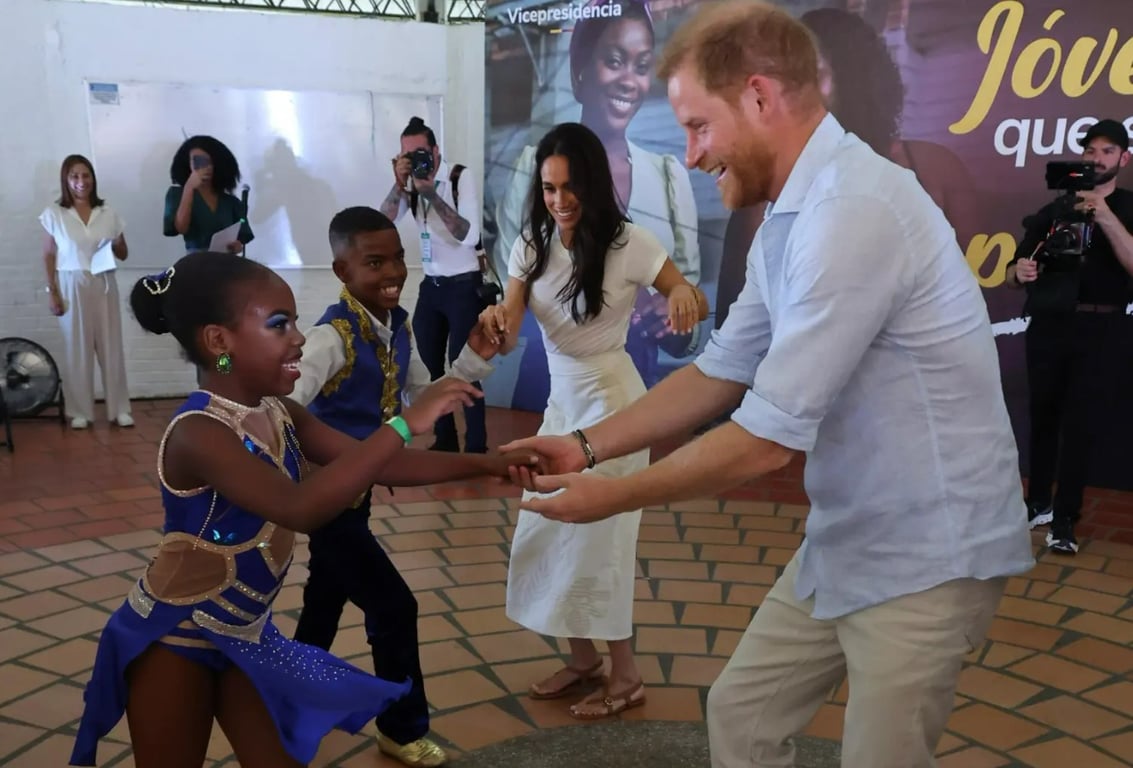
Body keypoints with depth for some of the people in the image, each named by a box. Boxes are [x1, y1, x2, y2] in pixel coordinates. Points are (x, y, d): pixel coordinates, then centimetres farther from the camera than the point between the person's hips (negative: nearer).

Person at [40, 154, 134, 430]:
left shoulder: (108, 212, 6)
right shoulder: (54, 213, 0)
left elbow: (124, 254, 12)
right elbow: (48, 256, 1)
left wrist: (115, 246, -10)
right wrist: (52, 292, -5)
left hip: (104, 285, 2)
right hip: (72, 286, -2)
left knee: (111, 346, 3)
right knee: (77, 348, 1)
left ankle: (119, 408, 10)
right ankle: (80, 411, 9)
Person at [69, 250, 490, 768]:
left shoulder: (277, 413, -4)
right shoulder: (199, 432, -30)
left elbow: (375, 466, -3)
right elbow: (300, 508, -44)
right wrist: (404, 424, -45)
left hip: (244, 632, 7)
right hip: (172, 637, -7)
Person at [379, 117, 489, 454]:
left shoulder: (461, 178, -12)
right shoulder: (412, 181, 3)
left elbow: (469, 235, -24)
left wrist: (431, 192, -28)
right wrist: (399, 184, -18)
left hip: (464, 286, -6)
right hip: (431, 285, 6)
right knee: (428, 364, 11)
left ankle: (476, 447, 6)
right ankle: (444, 440, 25)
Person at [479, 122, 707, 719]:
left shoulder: (628, 243, -15)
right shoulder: (530, 246, -1)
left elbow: (698, 305, -10)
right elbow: (509, 333, -7)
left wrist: (684, 294, -34)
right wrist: (495, 321, -32)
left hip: (610, 400, -6)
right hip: (561, 402, 7)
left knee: (596, 539, 0)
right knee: (549, 535, 11)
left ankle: (625, 676, 18)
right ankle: (583, 660, 29)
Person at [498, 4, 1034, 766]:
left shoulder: (850, 210, -27)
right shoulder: (794, 215, 5)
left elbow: (766, 439, -26)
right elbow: (720, 372, 11)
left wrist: (613, 497, -13)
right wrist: (587, 444, 4)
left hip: (922, 554, -9)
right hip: (847, 543, 9)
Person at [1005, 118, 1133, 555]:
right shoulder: (1053, 211, 11)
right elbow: (1015, 275, 9)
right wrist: (1019, 272, -15)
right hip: (1048, 326, 2)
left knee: (1081, 426, -5)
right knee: (1043, 419, 8)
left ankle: (1064, 518, 4)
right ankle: (1038, 504, 21)